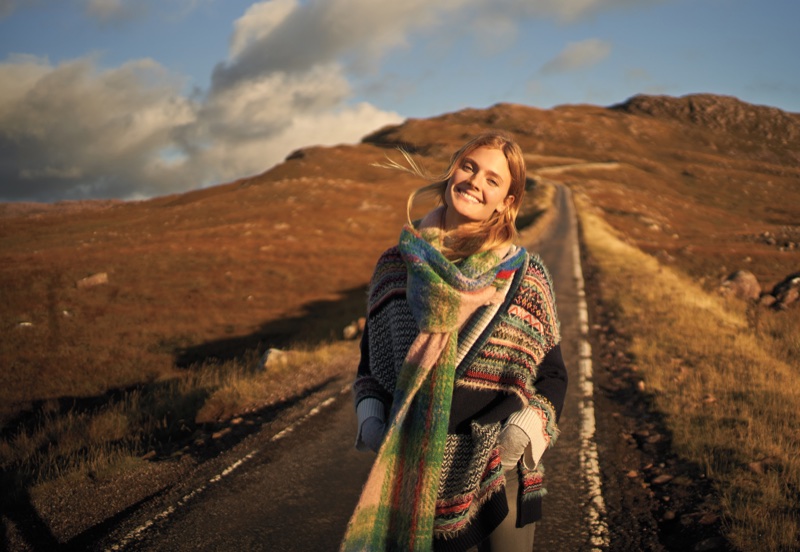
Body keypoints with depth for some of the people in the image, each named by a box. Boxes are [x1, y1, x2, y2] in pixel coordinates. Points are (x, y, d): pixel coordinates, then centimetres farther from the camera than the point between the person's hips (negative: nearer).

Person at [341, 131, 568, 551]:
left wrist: (527, 427, -14)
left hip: (498, 470, -1)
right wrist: (370, 419, -4)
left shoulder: (524, 276, 0)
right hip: (412, 473, 2)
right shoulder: (396, 265, 5)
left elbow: (552, 374, 3)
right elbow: (370, 361, 13)